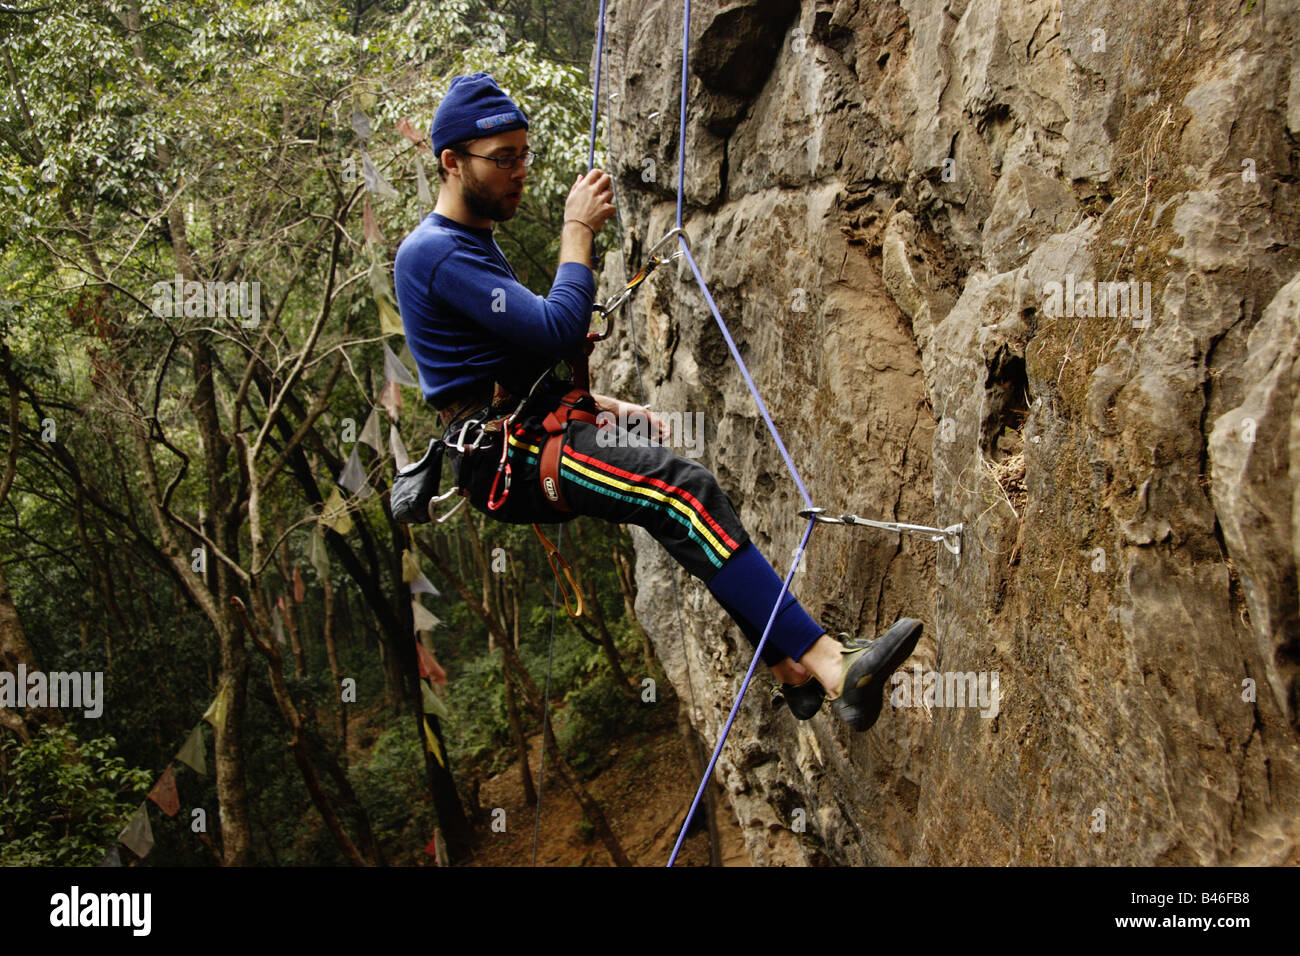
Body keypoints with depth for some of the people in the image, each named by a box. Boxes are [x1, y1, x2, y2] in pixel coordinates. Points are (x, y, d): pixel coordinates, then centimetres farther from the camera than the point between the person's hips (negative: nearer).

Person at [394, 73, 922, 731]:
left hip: (537, 425, 10)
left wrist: (602, 405, 13)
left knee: (685, 487, -5)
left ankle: (790, 667, -9)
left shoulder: (474, 244, 22)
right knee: (684, 491, -26)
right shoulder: (435, 252, -11)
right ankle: (828, 663, -29)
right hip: (505, 455, -10)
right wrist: (577, 231, -7)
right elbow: (559, 331, -19)